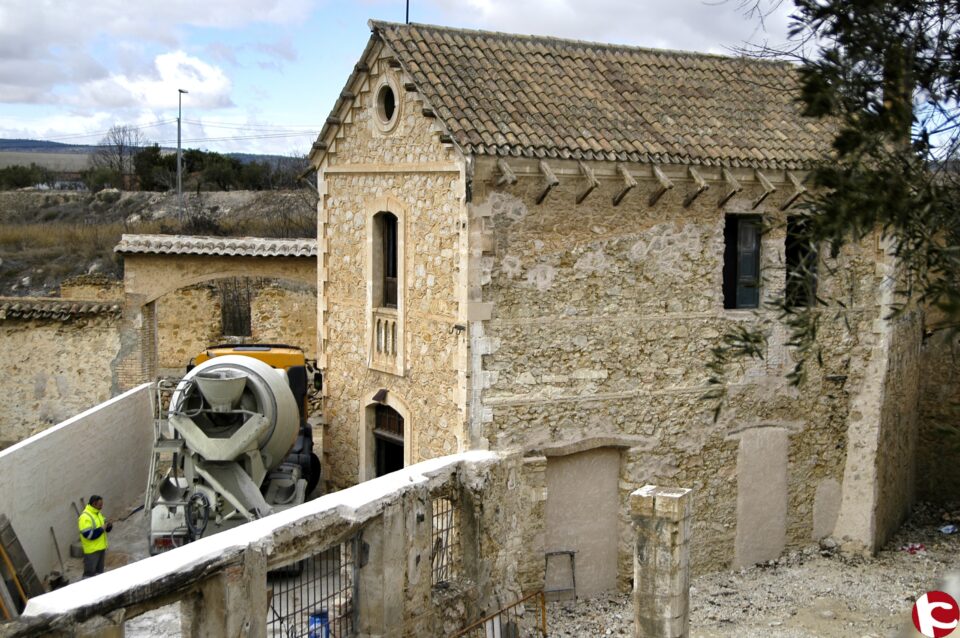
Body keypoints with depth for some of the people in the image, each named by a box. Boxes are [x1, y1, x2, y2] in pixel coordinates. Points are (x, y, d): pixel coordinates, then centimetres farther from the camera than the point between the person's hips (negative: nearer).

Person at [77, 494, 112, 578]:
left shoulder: (98, 513, 10)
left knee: (99, 571, 19)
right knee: (90, 573, -2)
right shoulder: (85, 517, -20)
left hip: (101, 548, 9)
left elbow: (102, 525, 20)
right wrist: (101, 529, -23)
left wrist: (108, 526, -3)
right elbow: (88, 534, -27)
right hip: (92, 550, -9)